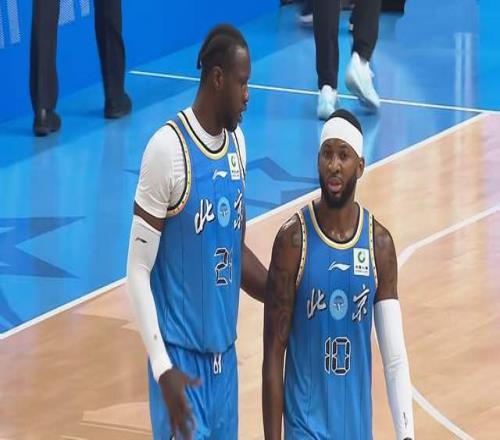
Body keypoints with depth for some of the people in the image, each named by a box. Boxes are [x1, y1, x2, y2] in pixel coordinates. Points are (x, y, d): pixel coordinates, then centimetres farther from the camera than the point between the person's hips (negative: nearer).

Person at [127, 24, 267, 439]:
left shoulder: (237, 142, 8)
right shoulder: (168, 150, -15)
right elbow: (139, 270, -14)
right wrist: (163, 369, -20)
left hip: (225, 352, 7)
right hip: (182, 356, -7)